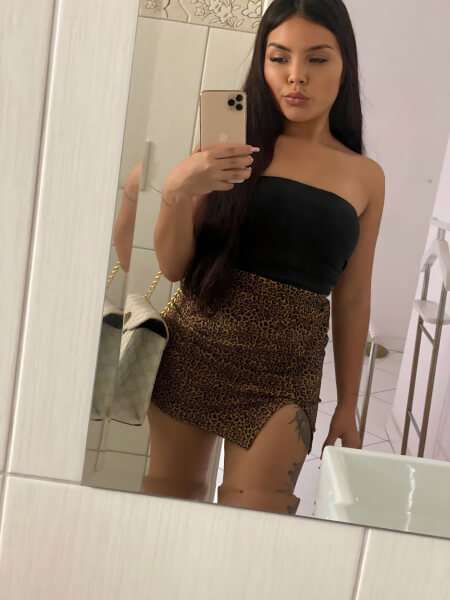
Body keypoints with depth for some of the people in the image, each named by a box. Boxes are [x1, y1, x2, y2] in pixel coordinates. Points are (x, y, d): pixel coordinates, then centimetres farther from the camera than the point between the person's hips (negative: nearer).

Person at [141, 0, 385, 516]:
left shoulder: (365, 177, 5)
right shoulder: (233, 146, 2)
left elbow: (352, 297, 9)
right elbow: (173, 268, 0)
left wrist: (348, 404, 11)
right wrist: (176, 192, -18)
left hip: (284, 373, 0)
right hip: (192, 346, 1)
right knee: (167, 499, 9)